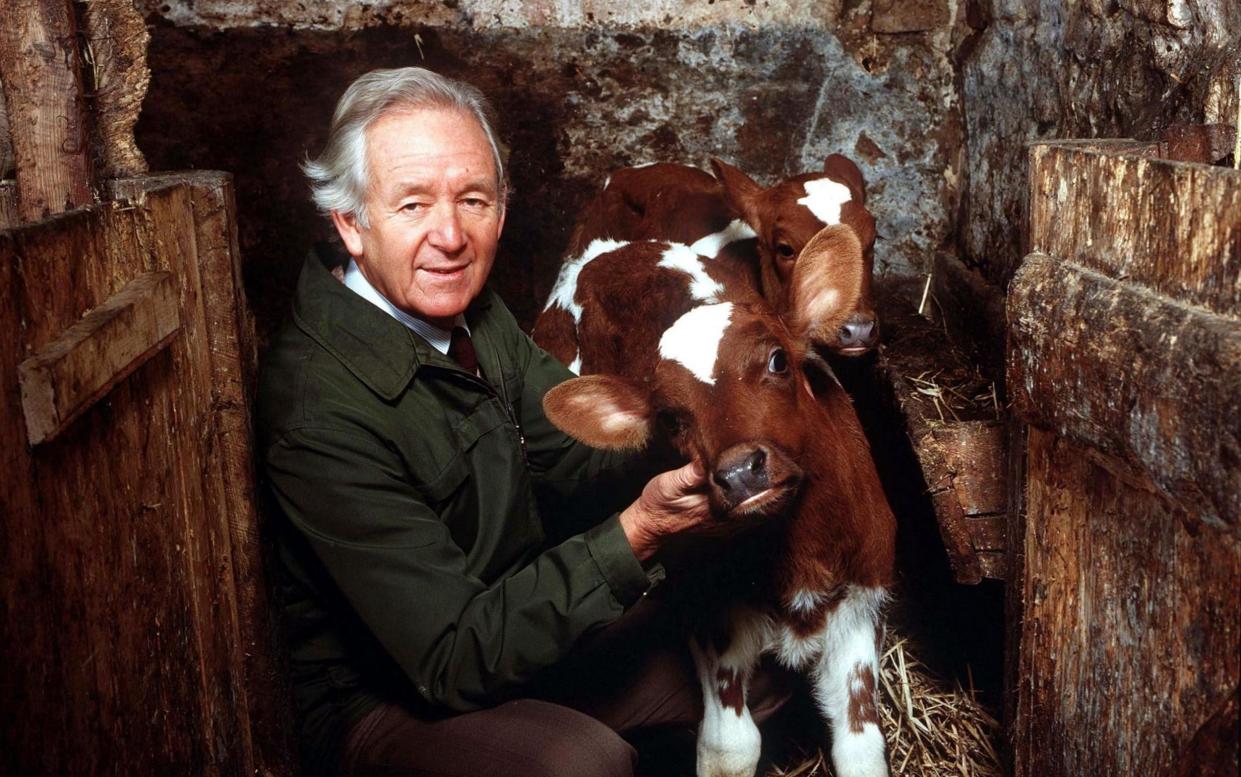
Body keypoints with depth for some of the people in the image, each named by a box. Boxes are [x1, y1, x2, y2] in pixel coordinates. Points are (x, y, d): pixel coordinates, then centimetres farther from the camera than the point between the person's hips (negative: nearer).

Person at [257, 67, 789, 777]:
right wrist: (636, 533, -35)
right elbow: (455, 661, -28)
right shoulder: (324, 409, -29)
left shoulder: (471, 309, -2)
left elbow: (584, 453, -2)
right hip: (382, 705, -7)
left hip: (513, 625, 8)